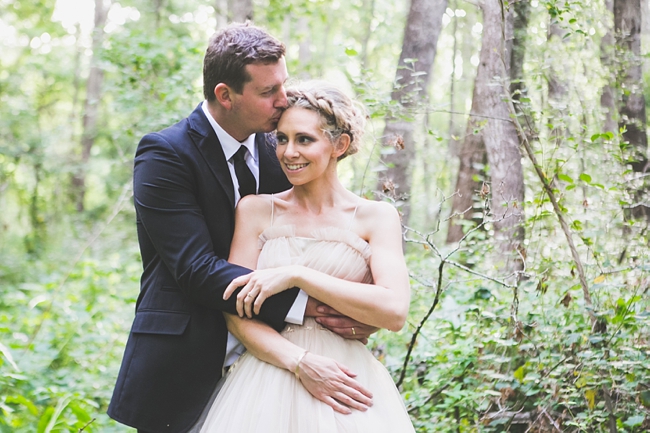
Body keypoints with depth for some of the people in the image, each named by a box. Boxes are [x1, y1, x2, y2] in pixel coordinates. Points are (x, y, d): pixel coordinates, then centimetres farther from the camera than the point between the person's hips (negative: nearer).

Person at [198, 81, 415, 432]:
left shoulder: (376, 217, 0)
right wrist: (301, 363, -17)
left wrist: (296, 276, -16)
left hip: (347, 386, -1)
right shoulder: (254, 210, 4)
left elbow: (394, 311, -14)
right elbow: (236, 313, -2)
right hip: (267, 385, 1)